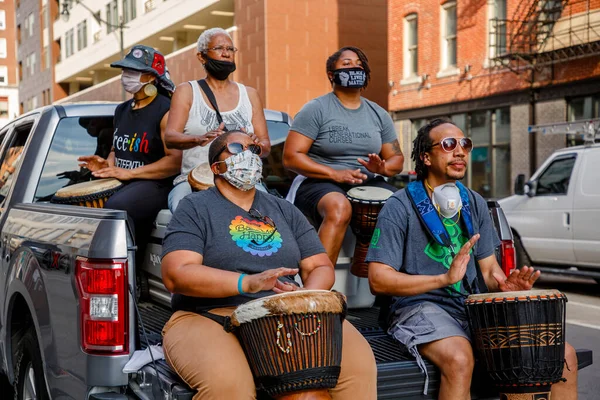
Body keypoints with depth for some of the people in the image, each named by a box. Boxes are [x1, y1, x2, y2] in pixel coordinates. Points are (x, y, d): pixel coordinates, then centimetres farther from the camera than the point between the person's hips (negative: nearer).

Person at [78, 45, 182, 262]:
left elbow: (175, 161, -17)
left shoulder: (165, 111, -9)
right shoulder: (122, 110, 19)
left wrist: (129, 172, -19)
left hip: (154, 185, -8)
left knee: (115, 207, -35)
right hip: (120, 184, 9)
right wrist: (107, 164, 6)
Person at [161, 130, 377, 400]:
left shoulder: (284, 210, 18)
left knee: (358, 361, -20)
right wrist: (248, 283, -24)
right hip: (212, 317, -4)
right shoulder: (195, 208, 3)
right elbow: (176, 274, -11)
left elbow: (321, 267, 14)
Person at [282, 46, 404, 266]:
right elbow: (291, 157, -8)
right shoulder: (316, 109, -1)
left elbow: (396, 158, 18)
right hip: (319, 183, -5)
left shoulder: (378, 114, 14)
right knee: (339, 207, -38)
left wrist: (383, 168, -8)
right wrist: (335, 174, -19)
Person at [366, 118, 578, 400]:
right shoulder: (399, 207, -7)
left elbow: (489, 269, 15)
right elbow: (378, 280, -14)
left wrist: (504, 285, -11)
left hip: (474, 308, 6)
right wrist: (445, 278, -26)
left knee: (564, 355, -9)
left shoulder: (475, 204, 12)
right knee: (459, 358, -38)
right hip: (421, 307, -6)